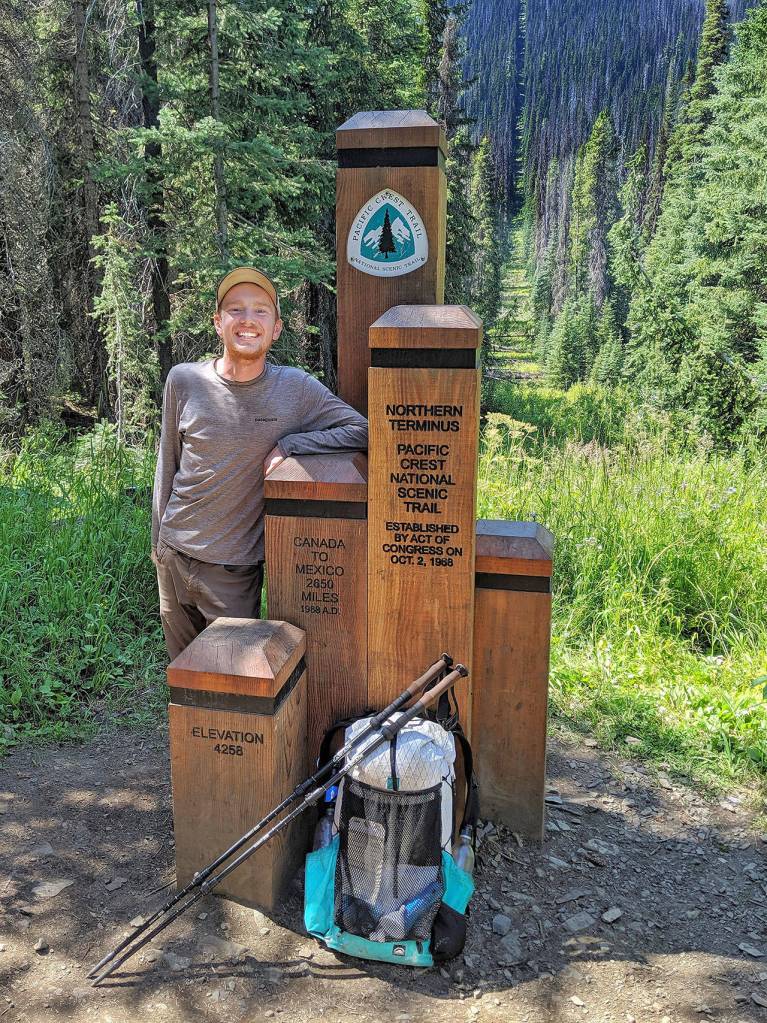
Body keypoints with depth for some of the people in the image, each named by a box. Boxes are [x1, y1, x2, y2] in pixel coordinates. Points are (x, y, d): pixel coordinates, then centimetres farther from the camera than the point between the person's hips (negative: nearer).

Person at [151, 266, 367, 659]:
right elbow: (167, 465, 5)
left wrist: (288, 444, -20)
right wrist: (158, 540, 10)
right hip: (174, 553, 2)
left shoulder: (294, 388, -11)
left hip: (235, 567, -2)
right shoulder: (184, 381, -5)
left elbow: (362, 430, -12)